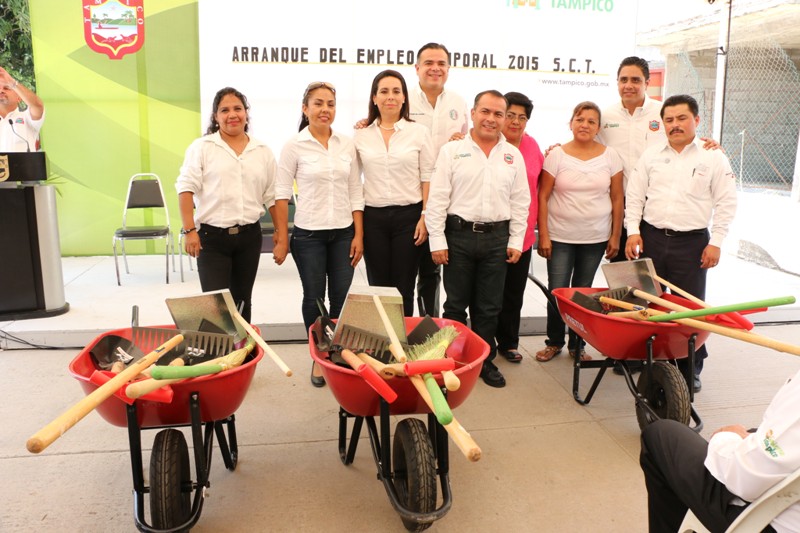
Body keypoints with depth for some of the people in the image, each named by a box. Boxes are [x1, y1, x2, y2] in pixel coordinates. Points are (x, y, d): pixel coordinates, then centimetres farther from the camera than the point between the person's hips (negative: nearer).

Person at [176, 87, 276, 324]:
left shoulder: (263, 151, 9)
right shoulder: (201, 147, -1)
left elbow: (272, 196, 10)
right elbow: (186, 189, -5)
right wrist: (189, 230, -12)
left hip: (249, 236, 3)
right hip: (211, 237, -3)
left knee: (242, 301, 13)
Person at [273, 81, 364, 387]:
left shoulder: (347, 145, 5)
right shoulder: (294, 146, -3)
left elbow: (355, 193, 7)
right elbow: (282, 193, -3)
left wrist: (358, 235, 2)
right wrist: (282, 239, -6)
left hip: (343, 233, 3)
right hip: (308, 234, -2)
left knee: (341, 298, 5)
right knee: (314, 298, 7)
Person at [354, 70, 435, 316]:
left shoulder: (419, 132, 2)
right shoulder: (361, 135, 6)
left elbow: (428, 178, 1)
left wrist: (425, 217, -7)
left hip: (409, 215, -1)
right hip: (373, 216, 2)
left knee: (404, 290, 4)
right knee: (378, 287, 8)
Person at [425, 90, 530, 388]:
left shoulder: (513, 156, 9)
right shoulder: (452, 151, -1)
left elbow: (520, 202, 10)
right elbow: (437, 199, -4)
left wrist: (516, 241, 4)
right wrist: (437, 240, -8)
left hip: (497, 238, 3)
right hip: (459, 235, -2)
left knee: (489, 307, 10)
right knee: (456, 304, 7)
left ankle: (485, 361, 24)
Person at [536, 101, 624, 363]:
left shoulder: (610, 156, 2)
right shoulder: (557, 155, -3)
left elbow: (617, 199, 5)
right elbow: (543, 197, -3)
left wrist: (616, 236, 2)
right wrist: (543, 235, -8)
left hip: (595, 238, 1)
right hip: (560, 237, -1)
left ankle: (577, 344, 24)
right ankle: (554, 342, 21)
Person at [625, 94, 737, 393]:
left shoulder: (713, 158, 1)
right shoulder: (651, 155, 8)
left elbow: (726, 203, 1)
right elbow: (634, 195, 8)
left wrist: (716, 243, -4)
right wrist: (633, 231, -1)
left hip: (692, 242, -2)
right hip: (652, 237, 3)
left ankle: (691, 369, 14)